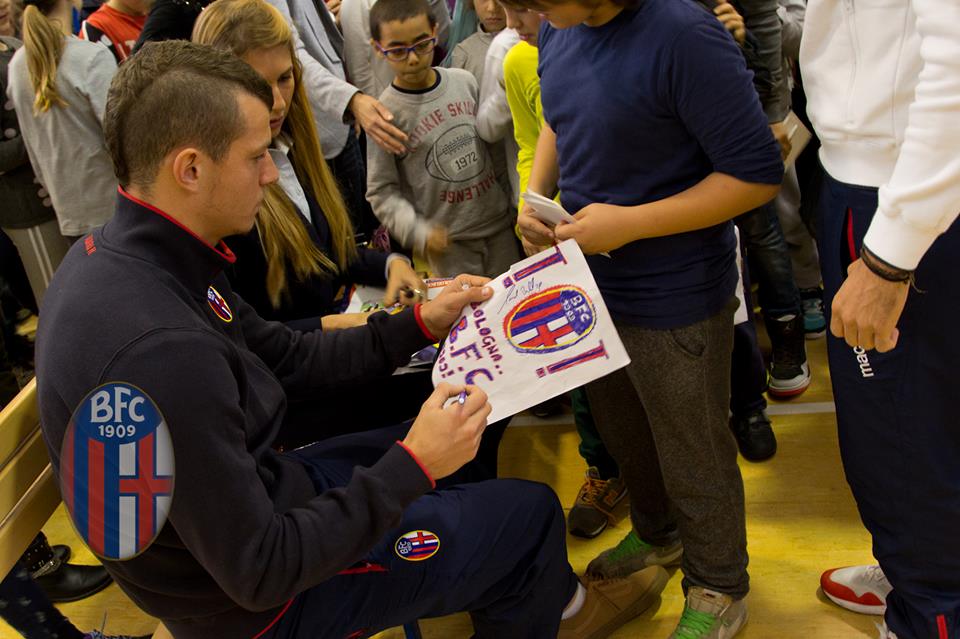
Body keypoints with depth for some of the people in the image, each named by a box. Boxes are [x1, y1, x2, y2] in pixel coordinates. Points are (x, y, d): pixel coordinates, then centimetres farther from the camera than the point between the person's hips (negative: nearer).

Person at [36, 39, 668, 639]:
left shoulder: (125, 252, -6)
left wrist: (421, 323, 2)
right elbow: (261, 574, -30)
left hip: (260, 490, 9)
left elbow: (289, 357, 4)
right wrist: (413, 465, -25)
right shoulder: (159, 349, -38)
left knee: (466, 443, 22)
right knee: (529, 511, 5)